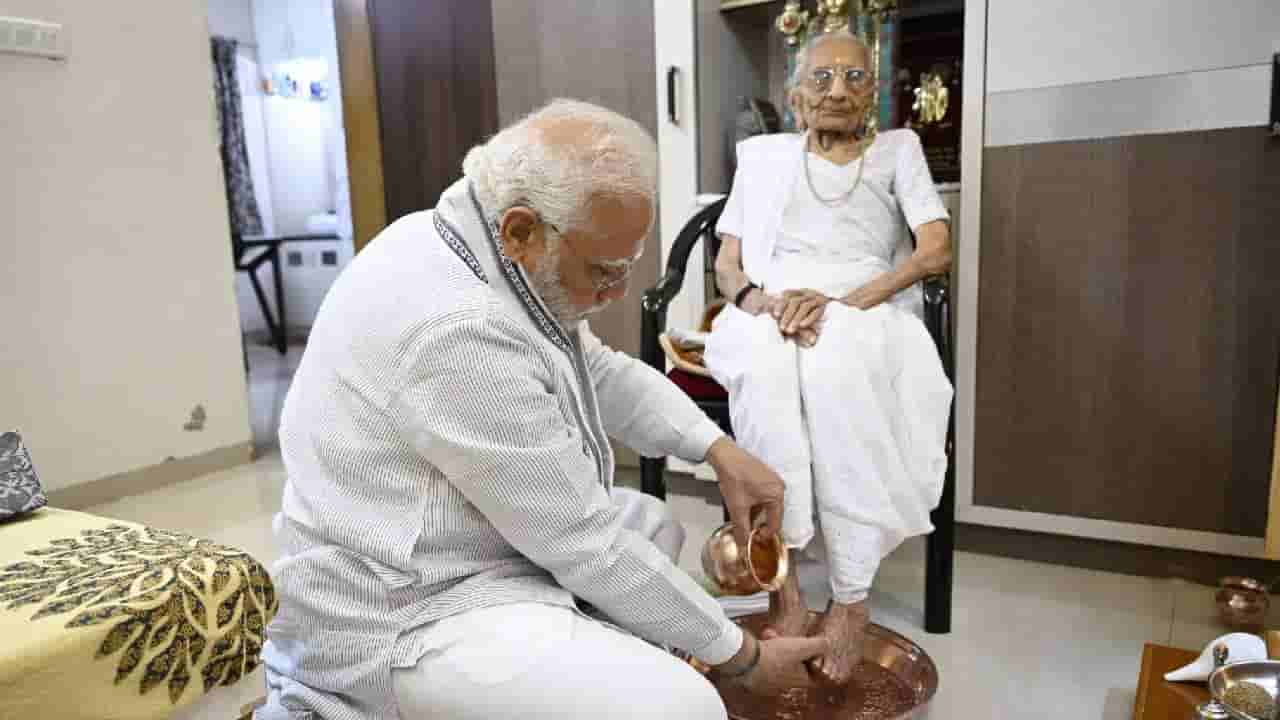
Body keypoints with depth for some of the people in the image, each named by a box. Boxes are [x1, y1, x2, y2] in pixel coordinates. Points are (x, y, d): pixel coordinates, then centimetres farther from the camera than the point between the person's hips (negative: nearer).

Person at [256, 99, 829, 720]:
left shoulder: (491, 250, 0)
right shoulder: (459, 329, -30)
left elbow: (602, 372, 12)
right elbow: (583, 544, -24)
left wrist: (719, 449, -1)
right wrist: (739, 654, -12)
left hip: (449, 550, 10)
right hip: (400, 618, -10)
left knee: (653, 526, 16)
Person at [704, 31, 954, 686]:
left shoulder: (897, 149, 19)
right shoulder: (763, 156, 22)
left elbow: (937, 250, 3)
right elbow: (726, 266, 12)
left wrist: (841, 302, -14)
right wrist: (765, 302, -13)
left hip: (867, 316, -1)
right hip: (769, 315, 1)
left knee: (835, 362, -38)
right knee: (765, 361, -37)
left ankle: (851, 598, -29)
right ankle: (782, 581, -31)